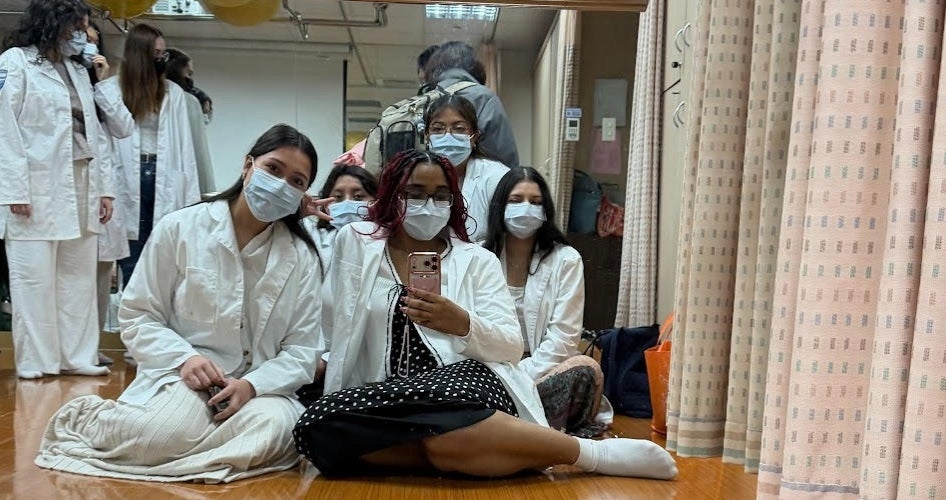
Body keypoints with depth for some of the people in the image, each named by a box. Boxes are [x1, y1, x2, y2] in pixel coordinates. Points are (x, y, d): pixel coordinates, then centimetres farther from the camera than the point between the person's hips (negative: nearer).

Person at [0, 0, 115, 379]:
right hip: (37, 189, -6)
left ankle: (78, 356, 12)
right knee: (34, 279, -2)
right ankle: (35, 362, 5)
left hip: (80, 189, 6)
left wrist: (105, 187, 8)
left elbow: (96, 133, 16)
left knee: (79, 277, 6)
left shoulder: (79, 72, 20)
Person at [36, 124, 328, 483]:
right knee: (174, 429, -36)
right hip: (181, 374, -2)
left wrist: (252, 385, -19)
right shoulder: (180, 229, -1)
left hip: (258, 386, 2)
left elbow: (301, 350, 0)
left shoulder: (301, 257, 2)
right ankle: (89, 419, 1)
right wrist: (184, 358, -15)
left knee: (274, 427, -34)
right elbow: (137, 316, 3)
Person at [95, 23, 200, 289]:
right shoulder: (109, 90, 1)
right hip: (128, 179, -2)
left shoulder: (174, 92, 10)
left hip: (165, 180, 2)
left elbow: (184, 144, 7)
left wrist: (191, 194, 0)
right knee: (131, 262, 4)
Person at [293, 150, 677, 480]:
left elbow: (512, 347, 1)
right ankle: (468, 451, -21)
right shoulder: (356, 241, 13)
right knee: (319, 425, -32)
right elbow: (335, 330, 16)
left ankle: (592, 452, -20)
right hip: (387, 399, 2)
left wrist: (462, 324, -17)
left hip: (469, 381, -2)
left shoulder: (477, 260, 11)